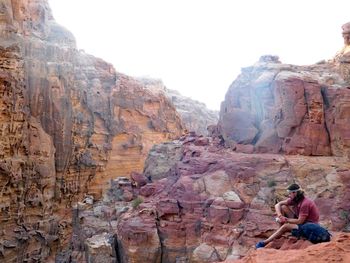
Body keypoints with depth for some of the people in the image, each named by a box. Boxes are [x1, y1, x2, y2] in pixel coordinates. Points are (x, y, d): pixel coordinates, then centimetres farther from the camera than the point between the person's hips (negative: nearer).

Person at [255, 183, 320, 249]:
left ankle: (265, 242, -21)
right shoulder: (294, 199, -3)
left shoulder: (305, 203, -26)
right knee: (283, 207, -3)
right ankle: (280, 233, -3)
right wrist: (280, 215, -19)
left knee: (285, 226, -28)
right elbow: (278, 205, -2)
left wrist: (286, 220, -17)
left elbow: (300, 221, -27)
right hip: (301, 220, 9)